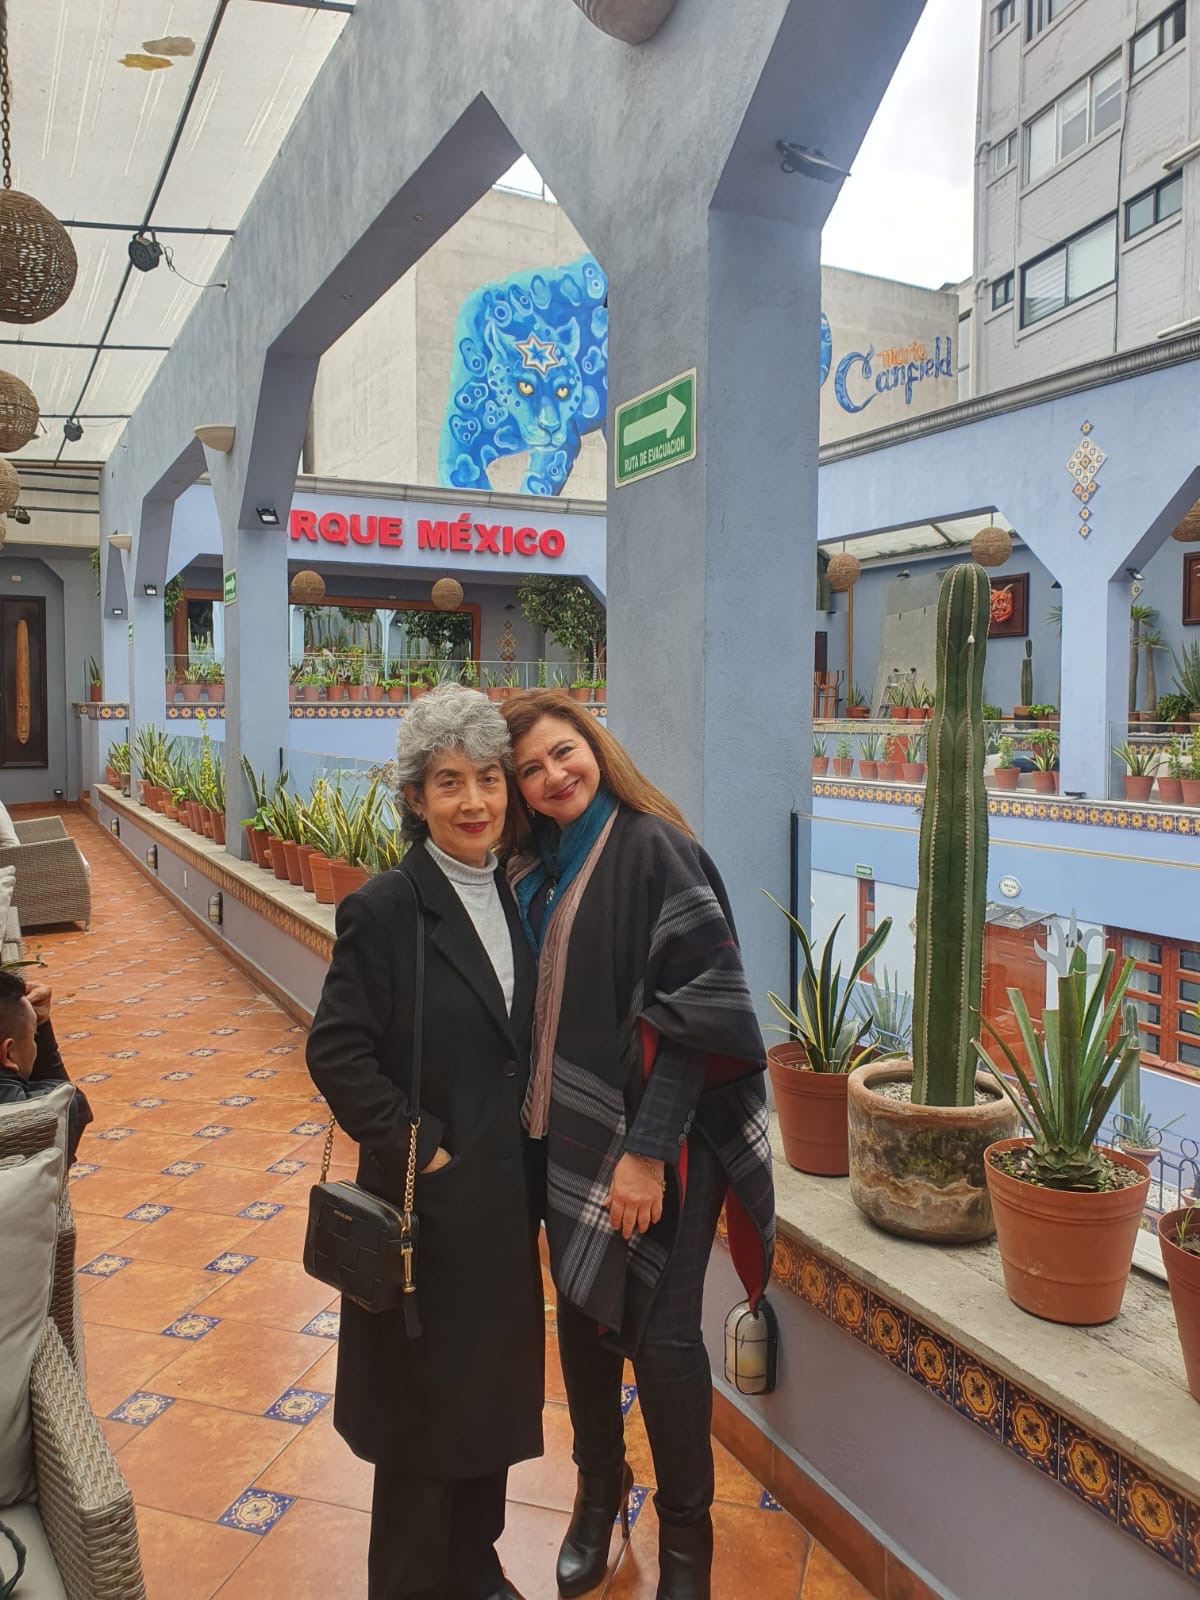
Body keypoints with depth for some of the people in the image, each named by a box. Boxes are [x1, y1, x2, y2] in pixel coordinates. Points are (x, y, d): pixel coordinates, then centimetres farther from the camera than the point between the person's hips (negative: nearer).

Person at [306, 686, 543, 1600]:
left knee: (495, 1387, 20)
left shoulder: (515, 897, 3)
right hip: (429, 1203, -6)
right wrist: (416, 1149, -17)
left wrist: (531, 1157, 6)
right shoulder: (385, 910, -16)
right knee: (426, 1398, 10)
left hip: (506, 1198, 6)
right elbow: (337, 1052, -16)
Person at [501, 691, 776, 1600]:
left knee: (660, 1333, 4)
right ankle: (598, 1487, 41)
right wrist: (536, 1120, 6)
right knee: (583, 1316, 17)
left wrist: (648, 1150, -19)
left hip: (653, 1135, -6)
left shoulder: (652, 846, -15)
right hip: (566, 1129, 6)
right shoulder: (531, 866, 5)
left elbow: (695, 1011, -18)